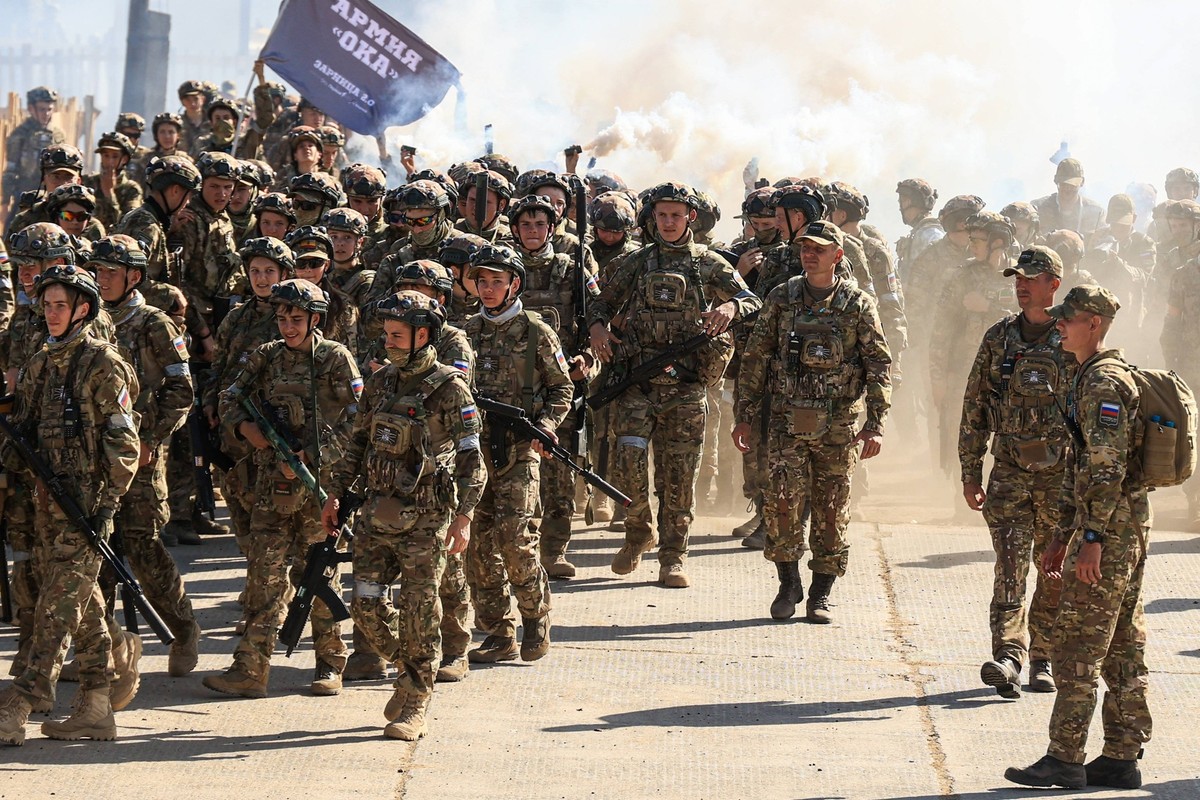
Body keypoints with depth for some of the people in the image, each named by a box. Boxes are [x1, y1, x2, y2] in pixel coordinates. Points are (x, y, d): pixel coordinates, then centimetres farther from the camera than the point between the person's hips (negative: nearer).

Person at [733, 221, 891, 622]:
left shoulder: (858, 304, 1)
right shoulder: (781, 298, 6)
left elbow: (878, 365, 0)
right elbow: (755, 359, 9)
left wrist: (875, 424, -7)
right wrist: (745, 415, 5)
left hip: (838, 424, -1)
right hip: (787, 419, 1)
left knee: (832, 509, 3)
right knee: (782, 498, -12)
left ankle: (821, 595, 14)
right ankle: (789, 584, 4)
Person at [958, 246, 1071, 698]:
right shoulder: (999, 338, 6)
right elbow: (975, 407, 10)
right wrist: (970, 473, 7)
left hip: (1063, 473, -1)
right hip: (1009, 469, 1)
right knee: (1010, 565, -11)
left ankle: (1042, 659, 18)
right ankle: (1008, 657, -20)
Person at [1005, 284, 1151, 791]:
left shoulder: (1102, 382, -14)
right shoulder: (1094, 378, 19)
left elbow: (1108, 467, -21)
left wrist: (1092, 536, -24)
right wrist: (1063, 535, 25)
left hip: (1108, 533, -10)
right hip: (1129, 533, 10)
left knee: (1077, 647, -7)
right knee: (1121, 649, 10)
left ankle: (1065, 760, -6)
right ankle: (1122, 759, 12)